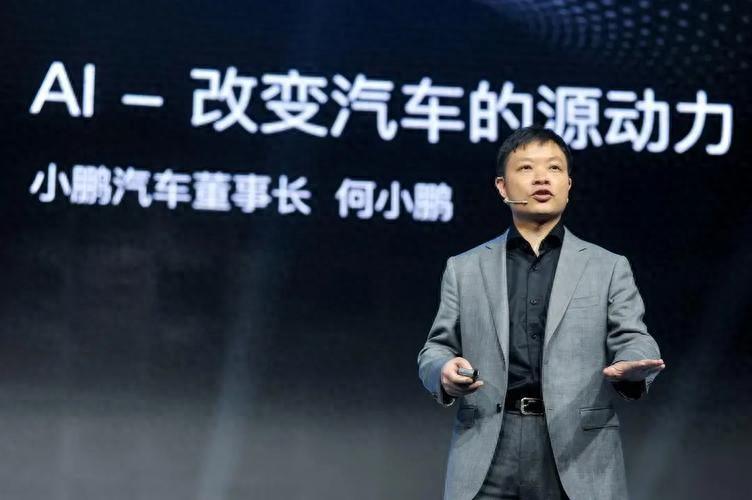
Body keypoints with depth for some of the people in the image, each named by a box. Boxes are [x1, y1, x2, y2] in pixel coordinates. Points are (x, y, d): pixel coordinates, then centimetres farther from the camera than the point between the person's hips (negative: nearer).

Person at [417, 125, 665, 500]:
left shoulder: (609, 268, 11)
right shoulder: (464, 269, 14)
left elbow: (632, 339, 3)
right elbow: (436, 349, 13)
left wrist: (633, 364, -21)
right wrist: (444, 371, -11)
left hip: (579, 452, 0)